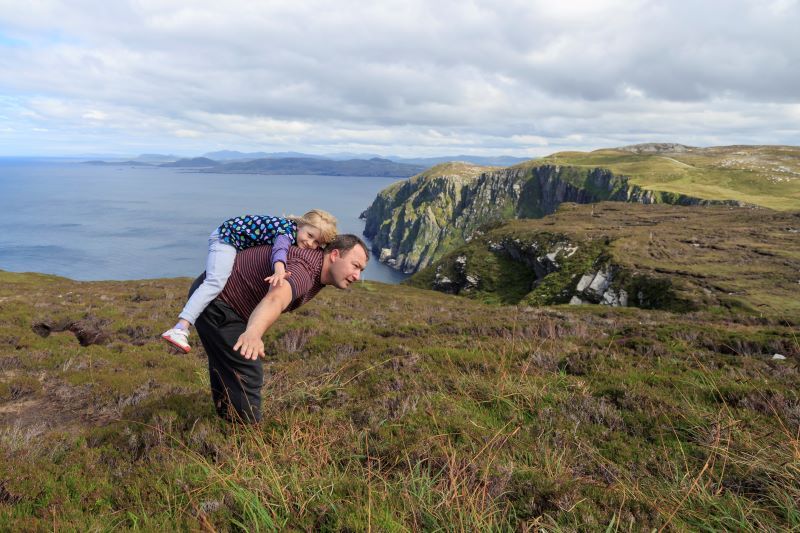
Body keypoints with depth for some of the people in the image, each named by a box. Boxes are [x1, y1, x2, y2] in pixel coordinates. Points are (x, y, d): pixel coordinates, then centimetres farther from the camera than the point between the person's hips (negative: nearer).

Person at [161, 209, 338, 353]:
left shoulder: (296, 236, -2)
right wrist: (280, 271, -67)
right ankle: (180, 328, -36)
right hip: (226, 237, -10)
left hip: (240, 245, 10)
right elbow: (280, 248, -49)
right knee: (216, 282, -27)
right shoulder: (288, 229, -27)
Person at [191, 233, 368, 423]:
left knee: (227, 370, 23)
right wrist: (253, 333, -72)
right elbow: (275, 299, -53)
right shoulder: (306, 267, -31)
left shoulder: (318, 272, 2)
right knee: (247, 374, -9)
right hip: (214, 300, -10)